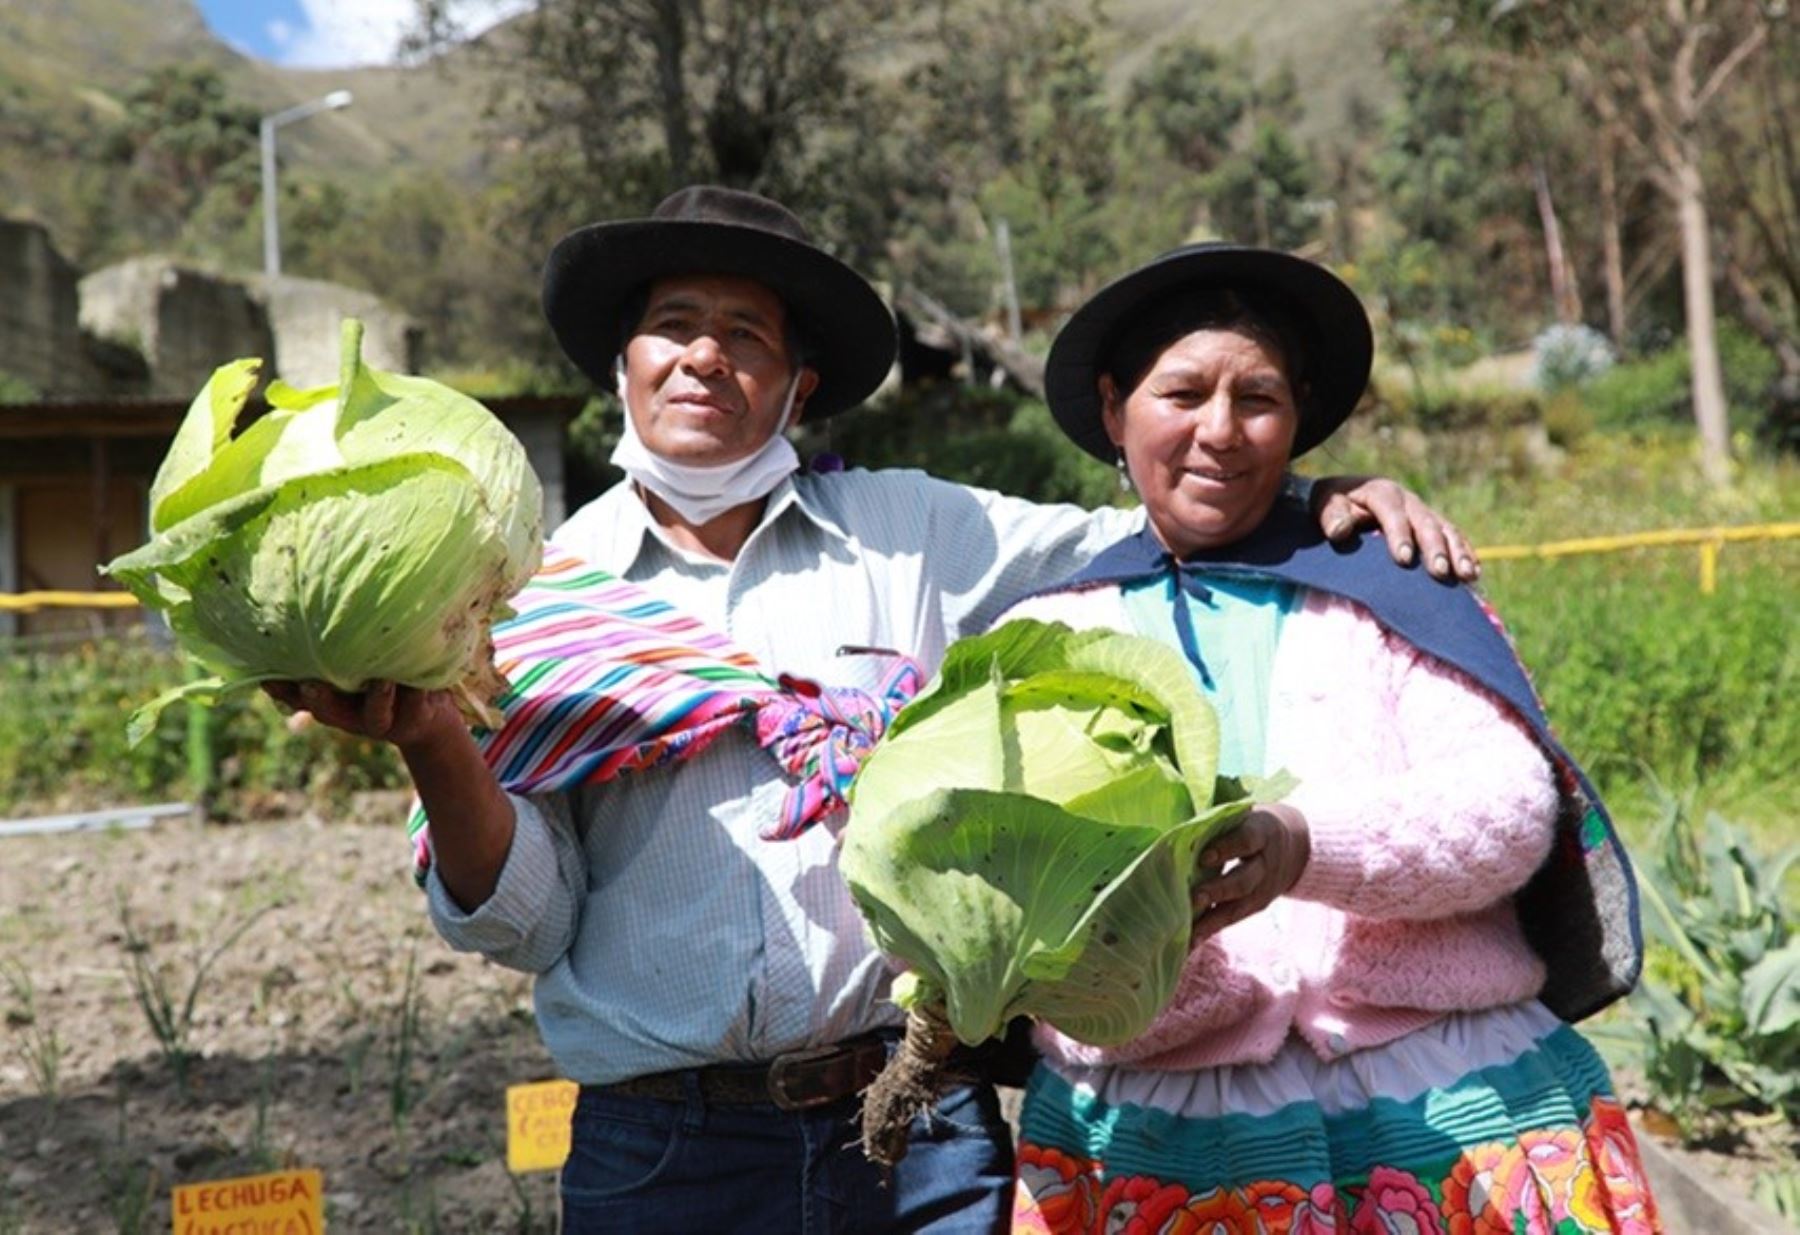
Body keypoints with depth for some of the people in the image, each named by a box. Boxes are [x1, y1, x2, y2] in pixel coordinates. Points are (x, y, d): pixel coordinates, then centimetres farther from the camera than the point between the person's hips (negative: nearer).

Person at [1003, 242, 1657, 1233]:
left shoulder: (1383, 582, 6)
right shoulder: (1045, 635, 8)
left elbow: (1512, 804, -7)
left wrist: (1306, 847, -26)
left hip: (1448, 1113, 0)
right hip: (1158, 1146, 1)